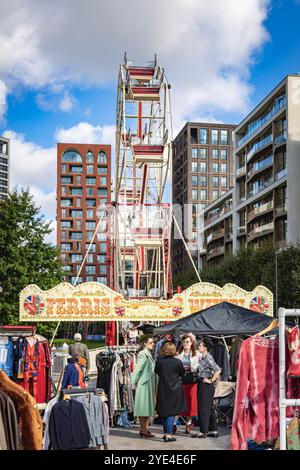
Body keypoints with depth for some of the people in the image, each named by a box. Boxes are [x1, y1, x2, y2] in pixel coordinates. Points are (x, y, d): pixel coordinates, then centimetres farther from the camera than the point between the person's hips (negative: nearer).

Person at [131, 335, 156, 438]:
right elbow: (137, 369, -16)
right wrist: (135, 382, -10)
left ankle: (145, 429, 16)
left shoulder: (149, 354, 14)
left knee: (149, 407, 10)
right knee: (144, 407, -3)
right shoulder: (143, 354, -15)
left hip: (150, 384, 9)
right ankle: (143, 430, 2)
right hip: (144, 384, -9)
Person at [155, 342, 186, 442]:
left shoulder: (159, 361, -7)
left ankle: (166, 433, 22)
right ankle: (168, 435, -2)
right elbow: (182, 374, 4)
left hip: (163, 390, 3)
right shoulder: (177, 362, -12)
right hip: (175, 390, -3)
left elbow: (157, 372, 10)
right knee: (171, 413, 2)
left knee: (164, 412, 14)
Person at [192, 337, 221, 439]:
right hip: (203, 384, 10)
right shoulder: (203, 358, 9)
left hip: (206, 385, -10)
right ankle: (213, 430, 20)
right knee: (210, 408, 13)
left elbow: (218, 370, -25)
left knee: (203, 408, -3)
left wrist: (211, 380, -20)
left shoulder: (208, 358, -18)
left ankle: (203, 432, 2)